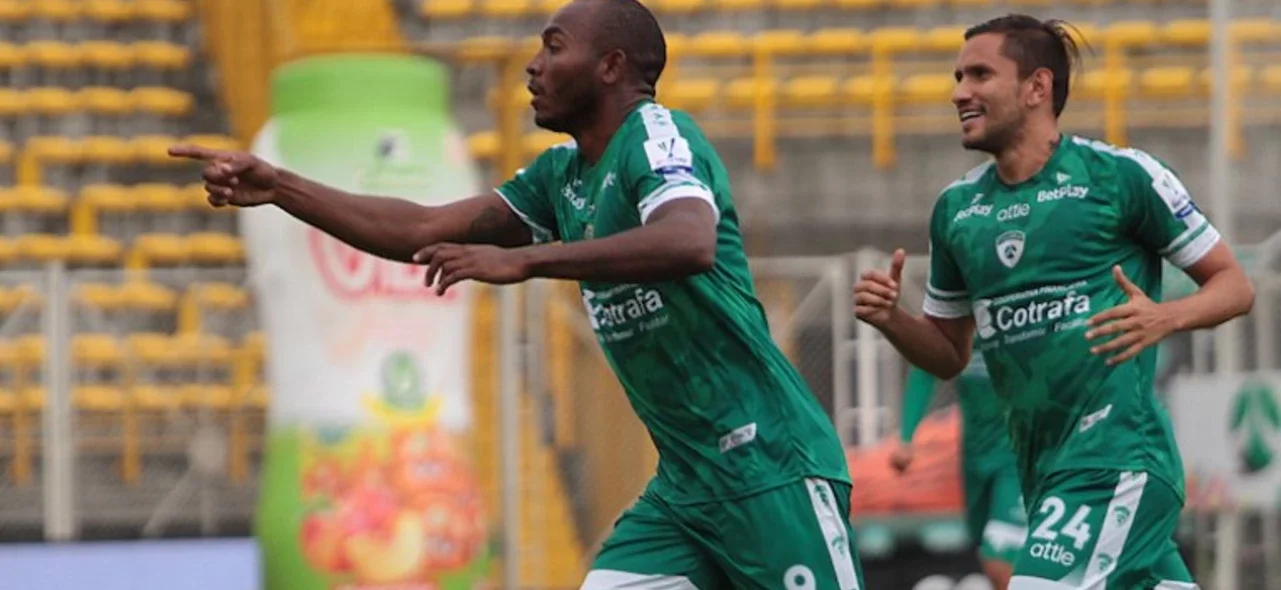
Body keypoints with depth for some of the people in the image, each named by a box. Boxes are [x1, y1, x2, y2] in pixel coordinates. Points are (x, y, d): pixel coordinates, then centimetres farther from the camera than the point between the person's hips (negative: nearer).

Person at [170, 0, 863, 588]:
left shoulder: (658, 136, -12)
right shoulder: (561, 177, 14)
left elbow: (691, 244, -33)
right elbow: (424, 230, 15)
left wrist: (521, 260, -37)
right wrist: (279, 188, 9)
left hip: (770, 469, -8)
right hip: (686, 483, 8)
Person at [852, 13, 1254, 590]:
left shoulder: (1121, 175, -6)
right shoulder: (956, 208, 11)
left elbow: (1234, 285, -1)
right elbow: (950, 354, 20)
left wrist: (1164, 317, -21)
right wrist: (891, 320, -1)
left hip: (1116, 460, -7)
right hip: (1041, 470, 7)